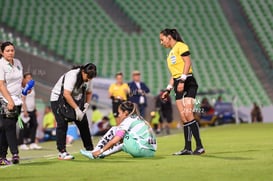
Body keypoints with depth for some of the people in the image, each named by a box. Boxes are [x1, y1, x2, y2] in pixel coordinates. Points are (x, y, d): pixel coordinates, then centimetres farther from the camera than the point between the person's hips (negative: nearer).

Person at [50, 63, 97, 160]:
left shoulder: (88, 79, -6)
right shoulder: (72, 75, -30)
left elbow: (89, 92, 12)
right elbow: (66, 94, -35)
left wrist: (87, 103, -7)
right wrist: (77, 109, -36)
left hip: (74, 101, 7)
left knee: (83, 123, 3)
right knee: (62, 124, -17)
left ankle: (90, 149, 12)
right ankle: (62, 152, -16)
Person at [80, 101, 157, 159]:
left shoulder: (128, 120, -1)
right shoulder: (138, 118, 25)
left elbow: (115, 140, -6)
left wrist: (100, 151, 0)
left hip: (142, 149, -8)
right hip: (151, 152, 8)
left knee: (114, 130, 5)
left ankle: (96, 154, 7)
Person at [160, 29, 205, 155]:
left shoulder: (180, 46, -2)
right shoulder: (171, 53, 24)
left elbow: (188, 62, -13)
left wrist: (182, 80, -20)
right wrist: (168, 90, 19)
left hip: (187, 83, -9)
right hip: (178, 85, 9)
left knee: (188, 114, -19)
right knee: (184, 118, 2)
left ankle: (199, 146, -20)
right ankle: (187, 148, 0)